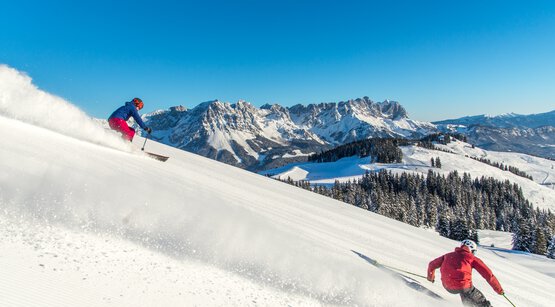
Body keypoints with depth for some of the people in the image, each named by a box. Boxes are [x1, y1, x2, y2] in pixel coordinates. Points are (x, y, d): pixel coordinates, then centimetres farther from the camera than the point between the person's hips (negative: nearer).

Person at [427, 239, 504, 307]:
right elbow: (488, 274, 7)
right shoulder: (472, 258, 11)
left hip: (447, 287, 5)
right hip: (463, 286, -5)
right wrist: (499, 289, 17)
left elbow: (432, 264, 27)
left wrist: (431, 276, 44)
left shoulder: (448, 255, 21)